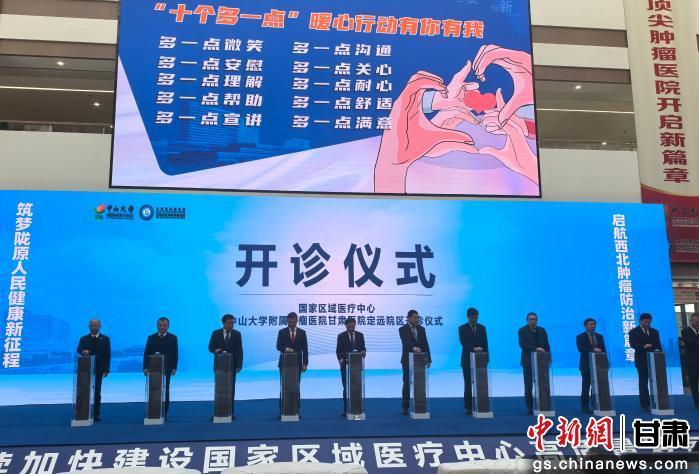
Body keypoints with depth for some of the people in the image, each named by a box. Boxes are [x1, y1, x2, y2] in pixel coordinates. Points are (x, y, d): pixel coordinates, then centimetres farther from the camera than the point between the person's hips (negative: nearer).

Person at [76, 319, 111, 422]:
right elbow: (79, 349, -12)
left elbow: (107, 355, 3)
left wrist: (106, 369, -5)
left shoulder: (105, 339, 6)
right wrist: (83, 351, -37)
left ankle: (96, 414, 7)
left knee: (97, 392, 2)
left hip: (98, 370, 0)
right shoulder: (84, 339, 6)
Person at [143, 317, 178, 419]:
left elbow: (175, 354, 2)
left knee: (165, 391, 1)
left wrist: (174, 367, -7)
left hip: (166, 369, -1)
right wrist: (145, 367, -5)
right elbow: (146, 353, 4)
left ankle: (164, 413, 6)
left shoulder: (173, 338, 5)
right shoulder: (151, 337, 8)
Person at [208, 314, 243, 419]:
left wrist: (239, 365, -8)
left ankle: (231, 412, 5)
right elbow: (210, 347, 4)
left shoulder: (237, 334, 2)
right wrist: (215, 350, -20)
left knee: (231, 389, 2)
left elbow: (239, 350, 0)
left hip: (232, 365, 0)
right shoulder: (216, 333, 2)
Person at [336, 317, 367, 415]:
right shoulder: (341, 336, 2)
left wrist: (363, 352, -15)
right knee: (346, 388, 0)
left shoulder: (360, 335, 8)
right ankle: (346, 409, 3)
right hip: (345, 365, -2)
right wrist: (340, 359, -16)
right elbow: (338, 351, 1)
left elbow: (363, 348, 7)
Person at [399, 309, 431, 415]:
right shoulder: (403, 329, -5)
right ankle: (405, 407, 6)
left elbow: (425, 344, 9)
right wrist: (413, 347, -42)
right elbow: (405, 342, -23)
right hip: (408, 361, -4)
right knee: (407, 383, 0)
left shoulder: (421, 329, 9)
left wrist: (428, 359, 4)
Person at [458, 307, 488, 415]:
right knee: (468, 384, -1)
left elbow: (485, 343, 9)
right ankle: (468, 407, 3)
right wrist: (473, 348, -29)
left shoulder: (482, 328, 10)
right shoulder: (462, 328, 0)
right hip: (467, 360, -2)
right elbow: (463, 342, -13)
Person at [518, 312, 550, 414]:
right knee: (528, 386, -1)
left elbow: (547, 345, 12)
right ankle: (529, 407, 3)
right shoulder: (522, 331, -1)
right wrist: (535, 349, -26)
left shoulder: (542, 330, 12)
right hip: (528, 361, -3)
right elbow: (522, 344, -15)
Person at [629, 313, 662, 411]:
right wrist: (643, 346, -27)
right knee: (643, 382, 0)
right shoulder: (633, 332, 2)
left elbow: (658, 344, 12)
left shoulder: (654, 331, 16)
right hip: (641, 360, -3)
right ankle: (645, 405, 2)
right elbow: (632, 344, -12)